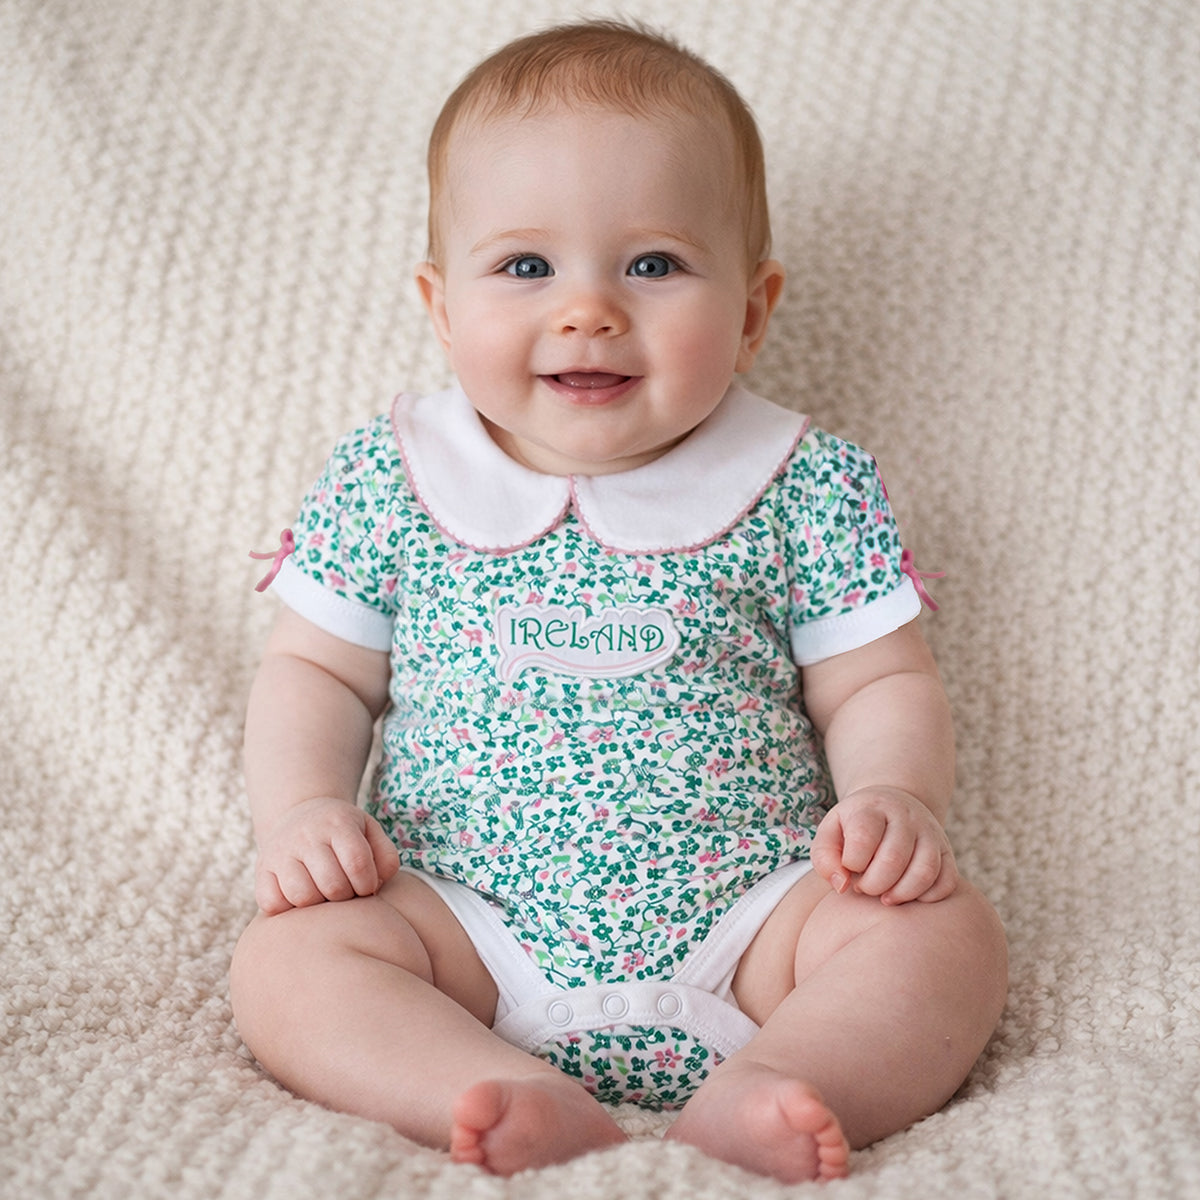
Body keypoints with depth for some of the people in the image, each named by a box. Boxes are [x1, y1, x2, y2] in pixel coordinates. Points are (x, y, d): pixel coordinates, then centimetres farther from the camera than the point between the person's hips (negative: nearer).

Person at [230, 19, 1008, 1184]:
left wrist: (895, 796, -14)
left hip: (745, 917, 0)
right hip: (472, 927, 1)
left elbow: (879, 683, 7)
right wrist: (301, 807, -8)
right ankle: (532, 1109, -34)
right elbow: (313, 671, 12)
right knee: (288, 956, -22)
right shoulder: (386, 480, 5)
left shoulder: (803, 487, 3)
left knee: (943, 929, -21)